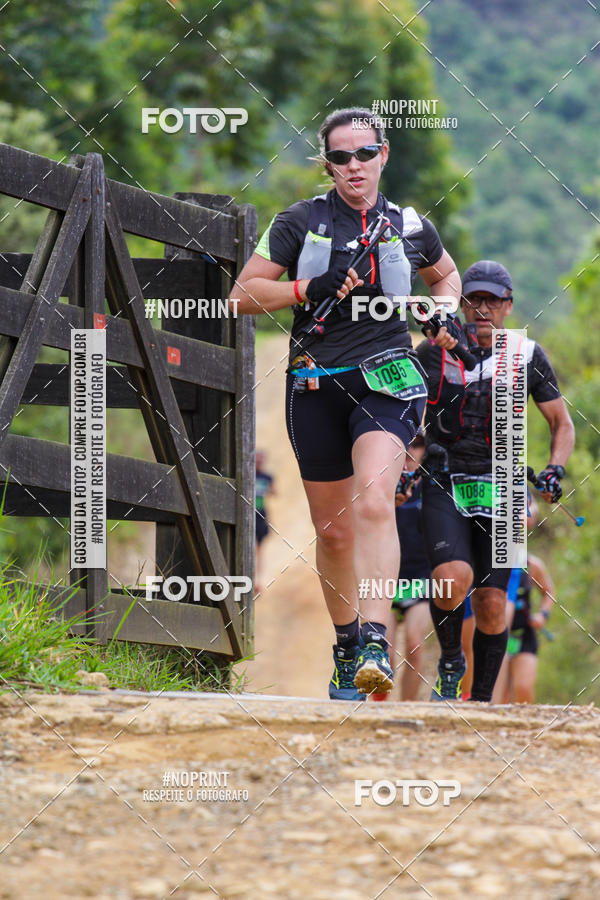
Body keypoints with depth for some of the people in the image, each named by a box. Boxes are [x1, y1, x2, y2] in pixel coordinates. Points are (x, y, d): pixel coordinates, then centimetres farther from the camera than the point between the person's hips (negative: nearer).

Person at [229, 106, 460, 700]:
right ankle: (345, 648, 25)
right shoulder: (300, 223, 1)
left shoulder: (409, 228, 6)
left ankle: (375, 643, -32)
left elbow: (446, 275, 28)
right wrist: (310, 289, -12)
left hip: (385, 380, -1)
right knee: (332, 529, 7)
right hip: (315, 384, 1)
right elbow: (243, 294, 1)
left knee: (374, 504, -25)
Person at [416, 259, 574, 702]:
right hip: (444, 485, -1)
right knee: (454, 579, -25)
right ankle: (451, 662, 2)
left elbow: (563, 424, 11)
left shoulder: (527, 356, 3)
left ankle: (482, 699, 13)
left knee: (491, 606, -4)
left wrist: (555, 469, -6)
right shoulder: (436, 350, 0)